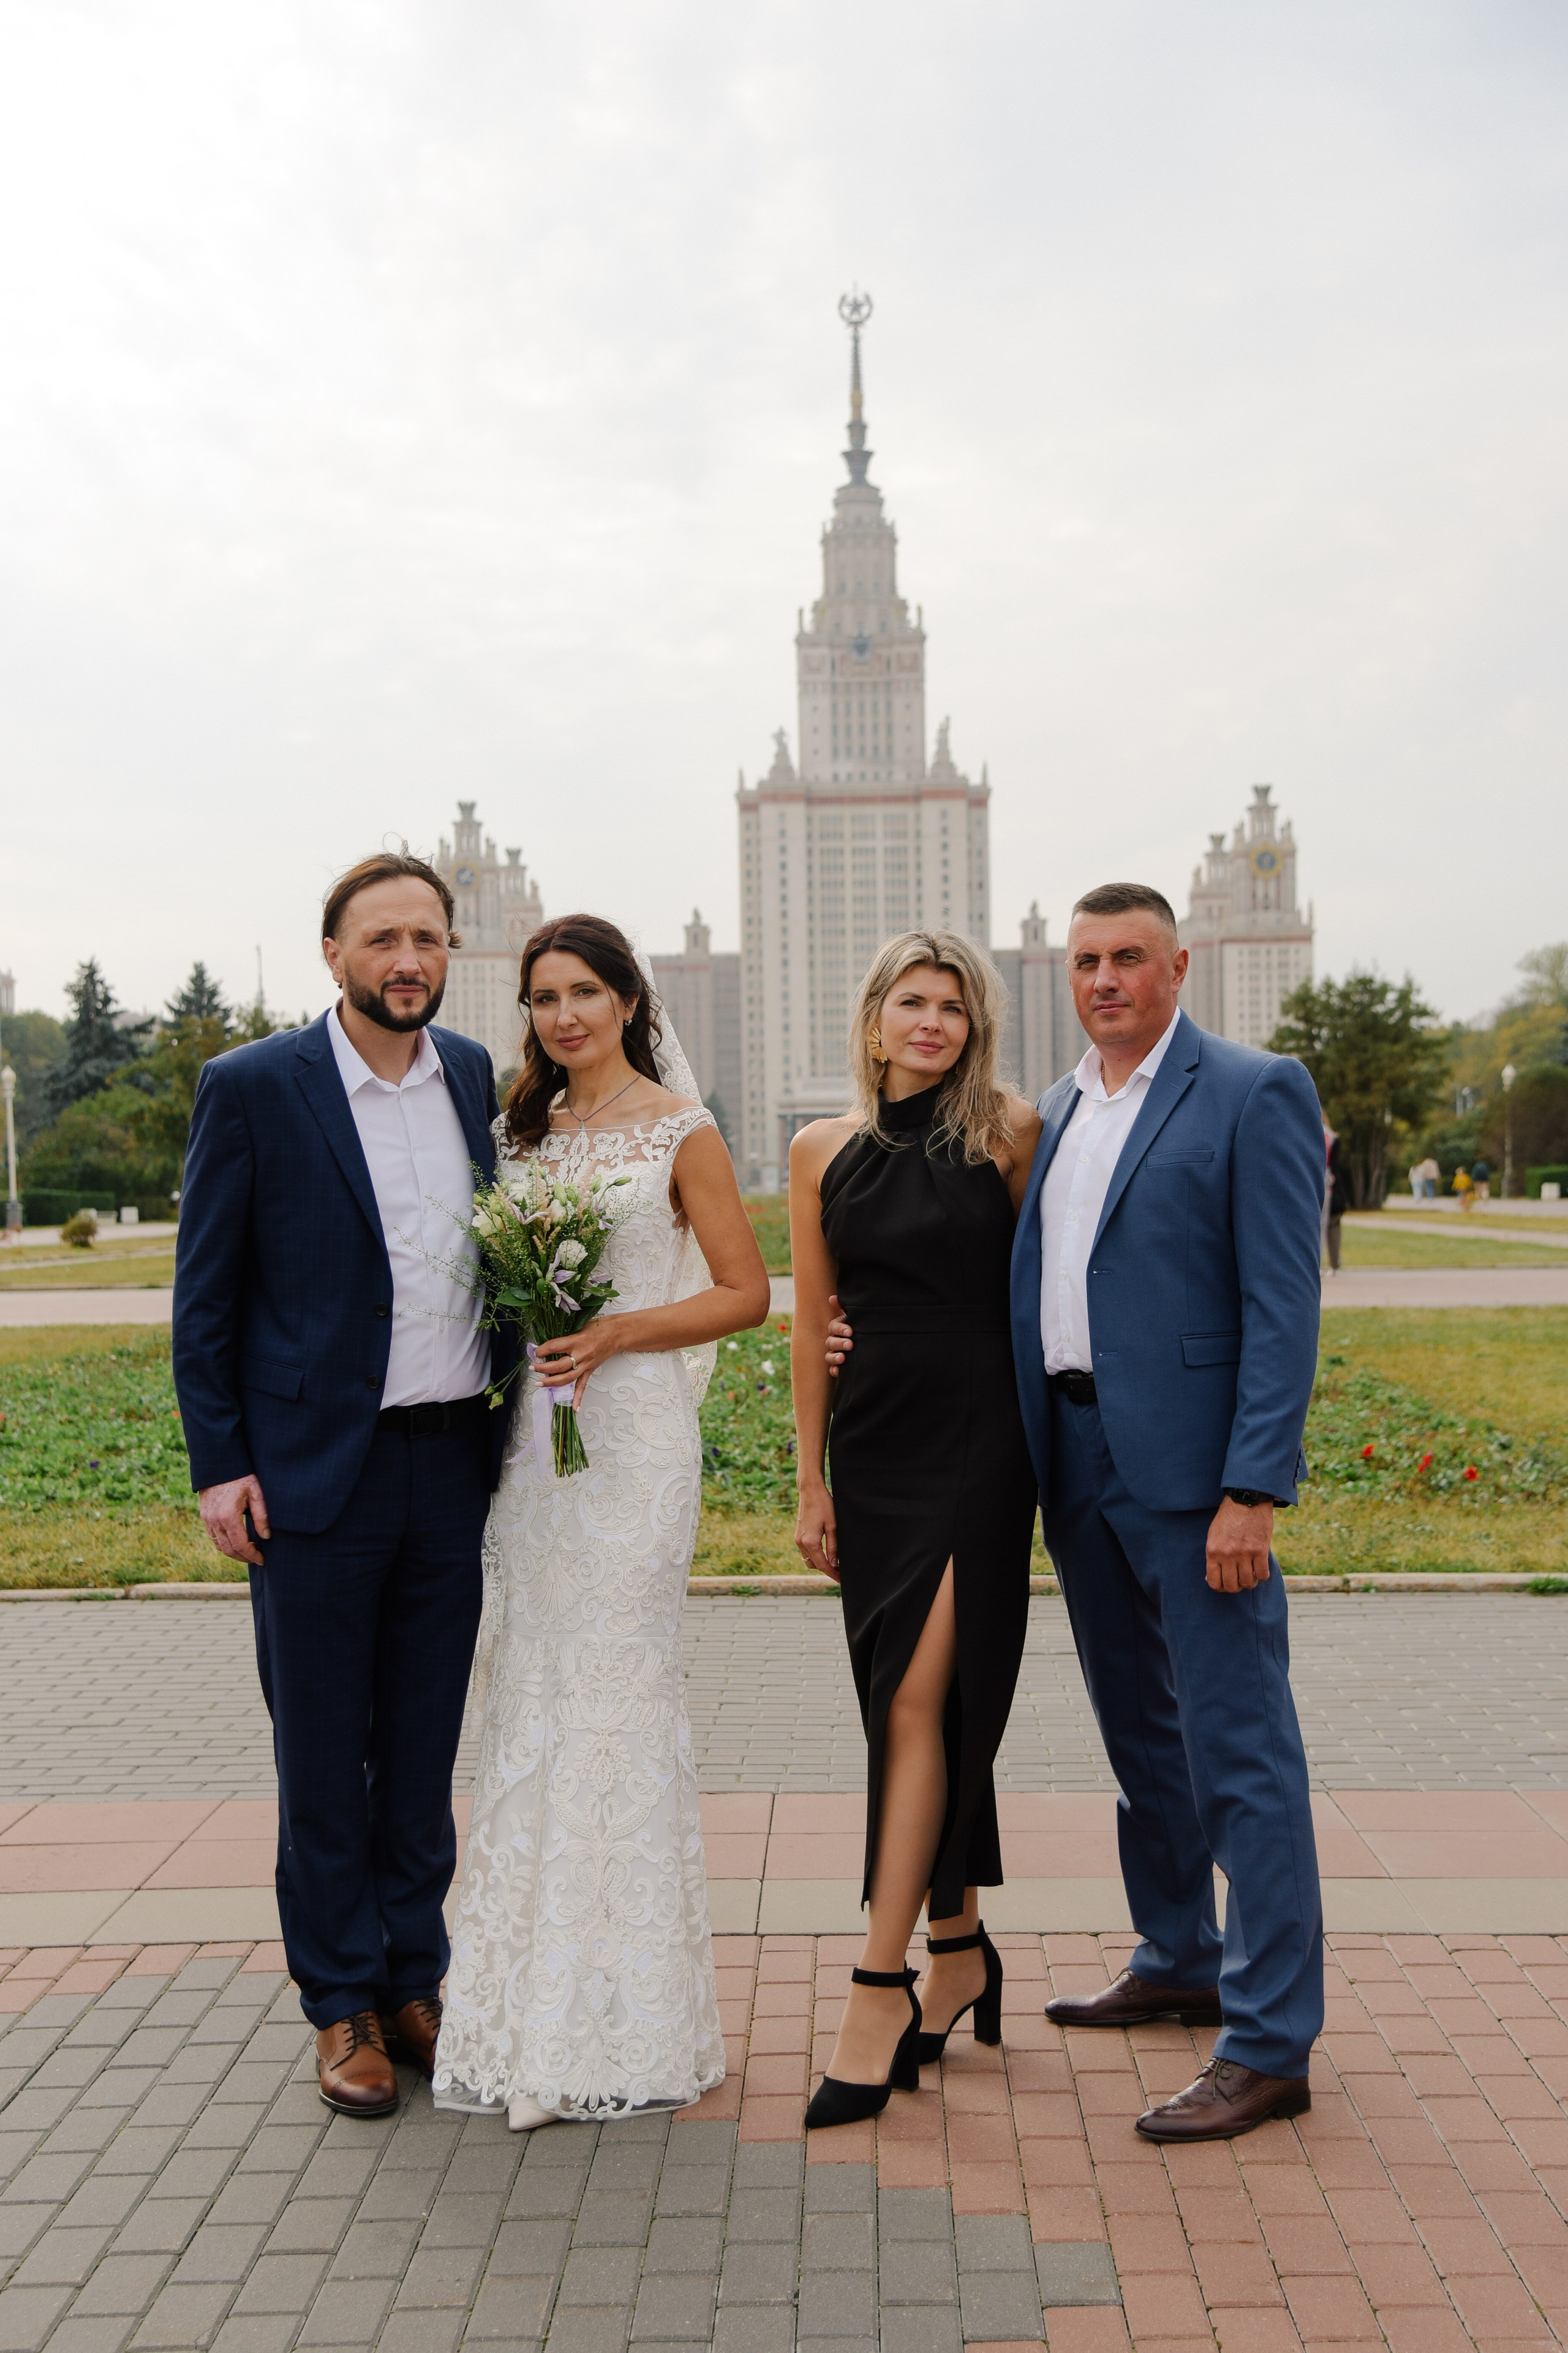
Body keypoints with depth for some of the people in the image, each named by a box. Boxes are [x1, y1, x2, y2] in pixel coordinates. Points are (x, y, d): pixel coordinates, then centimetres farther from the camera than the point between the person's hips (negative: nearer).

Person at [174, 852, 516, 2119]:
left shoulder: (477, 1077, 6)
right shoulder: (251, 1088, -7)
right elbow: (206, 1294, -4)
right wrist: (219, 1464, -7)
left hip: (453, 1462, 4)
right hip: (315, 1470, -4)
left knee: (425, 1745, 14)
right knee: (324, 1755, 8)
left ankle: (414, 1977, 29)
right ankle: (342, 2004, 23)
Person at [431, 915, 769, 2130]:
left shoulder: (679, 1131, -1)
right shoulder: (522, 1132, 14)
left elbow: (746, 1292, -3)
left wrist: (612, 1334, -14)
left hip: (632, 1432, -5)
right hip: (527, 1434, 5)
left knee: (612, 1695, -4)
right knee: (530, 1700, 6)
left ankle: (619, 2021, 9)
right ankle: (539, 2013, 18)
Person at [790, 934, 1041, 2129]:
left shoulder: (1012, 1131, -1)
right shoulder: (823, 1151, 7)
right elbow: (811, 1322, 9)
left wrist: (1051, 1447, 2)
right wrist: (811, 1481, 8)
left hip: (979, 1438, -4)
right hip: (874, 1446, 4)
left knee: (920, 1702, -8)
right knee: (916, 1707, 11)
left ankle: (881, 1990, -1)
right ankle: (959, 1951, 27)